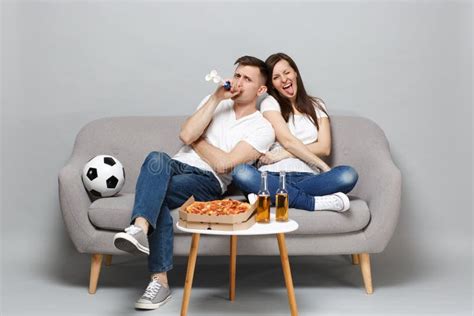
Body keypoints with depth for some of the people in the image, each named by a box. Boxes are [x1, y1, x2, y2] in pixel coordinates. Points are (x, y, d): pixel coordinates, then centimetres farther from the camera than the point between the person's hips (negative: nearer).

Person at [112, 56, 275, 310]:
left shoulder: (262, 128, 2)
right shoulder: (215, 103, 17)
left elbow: (223, 165, -11)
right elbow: (186, 135, -3)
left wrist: (197, 141, 5)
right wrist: (217, 97, -3)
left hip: (208, 183, -3)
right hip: (177, 166, 4)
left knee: (156, 194, -32)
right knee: (157, 159, -32)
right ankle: (140, 229, -50)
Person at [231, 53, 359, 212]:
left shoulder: (316, 105, 19)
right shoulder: (270, 103, 11)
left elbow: (324, 148, 6)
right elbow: (288, 141, -3)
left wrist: (283, 154, -6)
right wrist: (324, 167, -8)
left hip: (307, 177, 2)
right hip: (273, 176, -2)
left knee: (349, 174, -28)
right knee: (240, 172, -34)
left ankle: (272, 195, -30)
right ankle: (315, 202, -35)